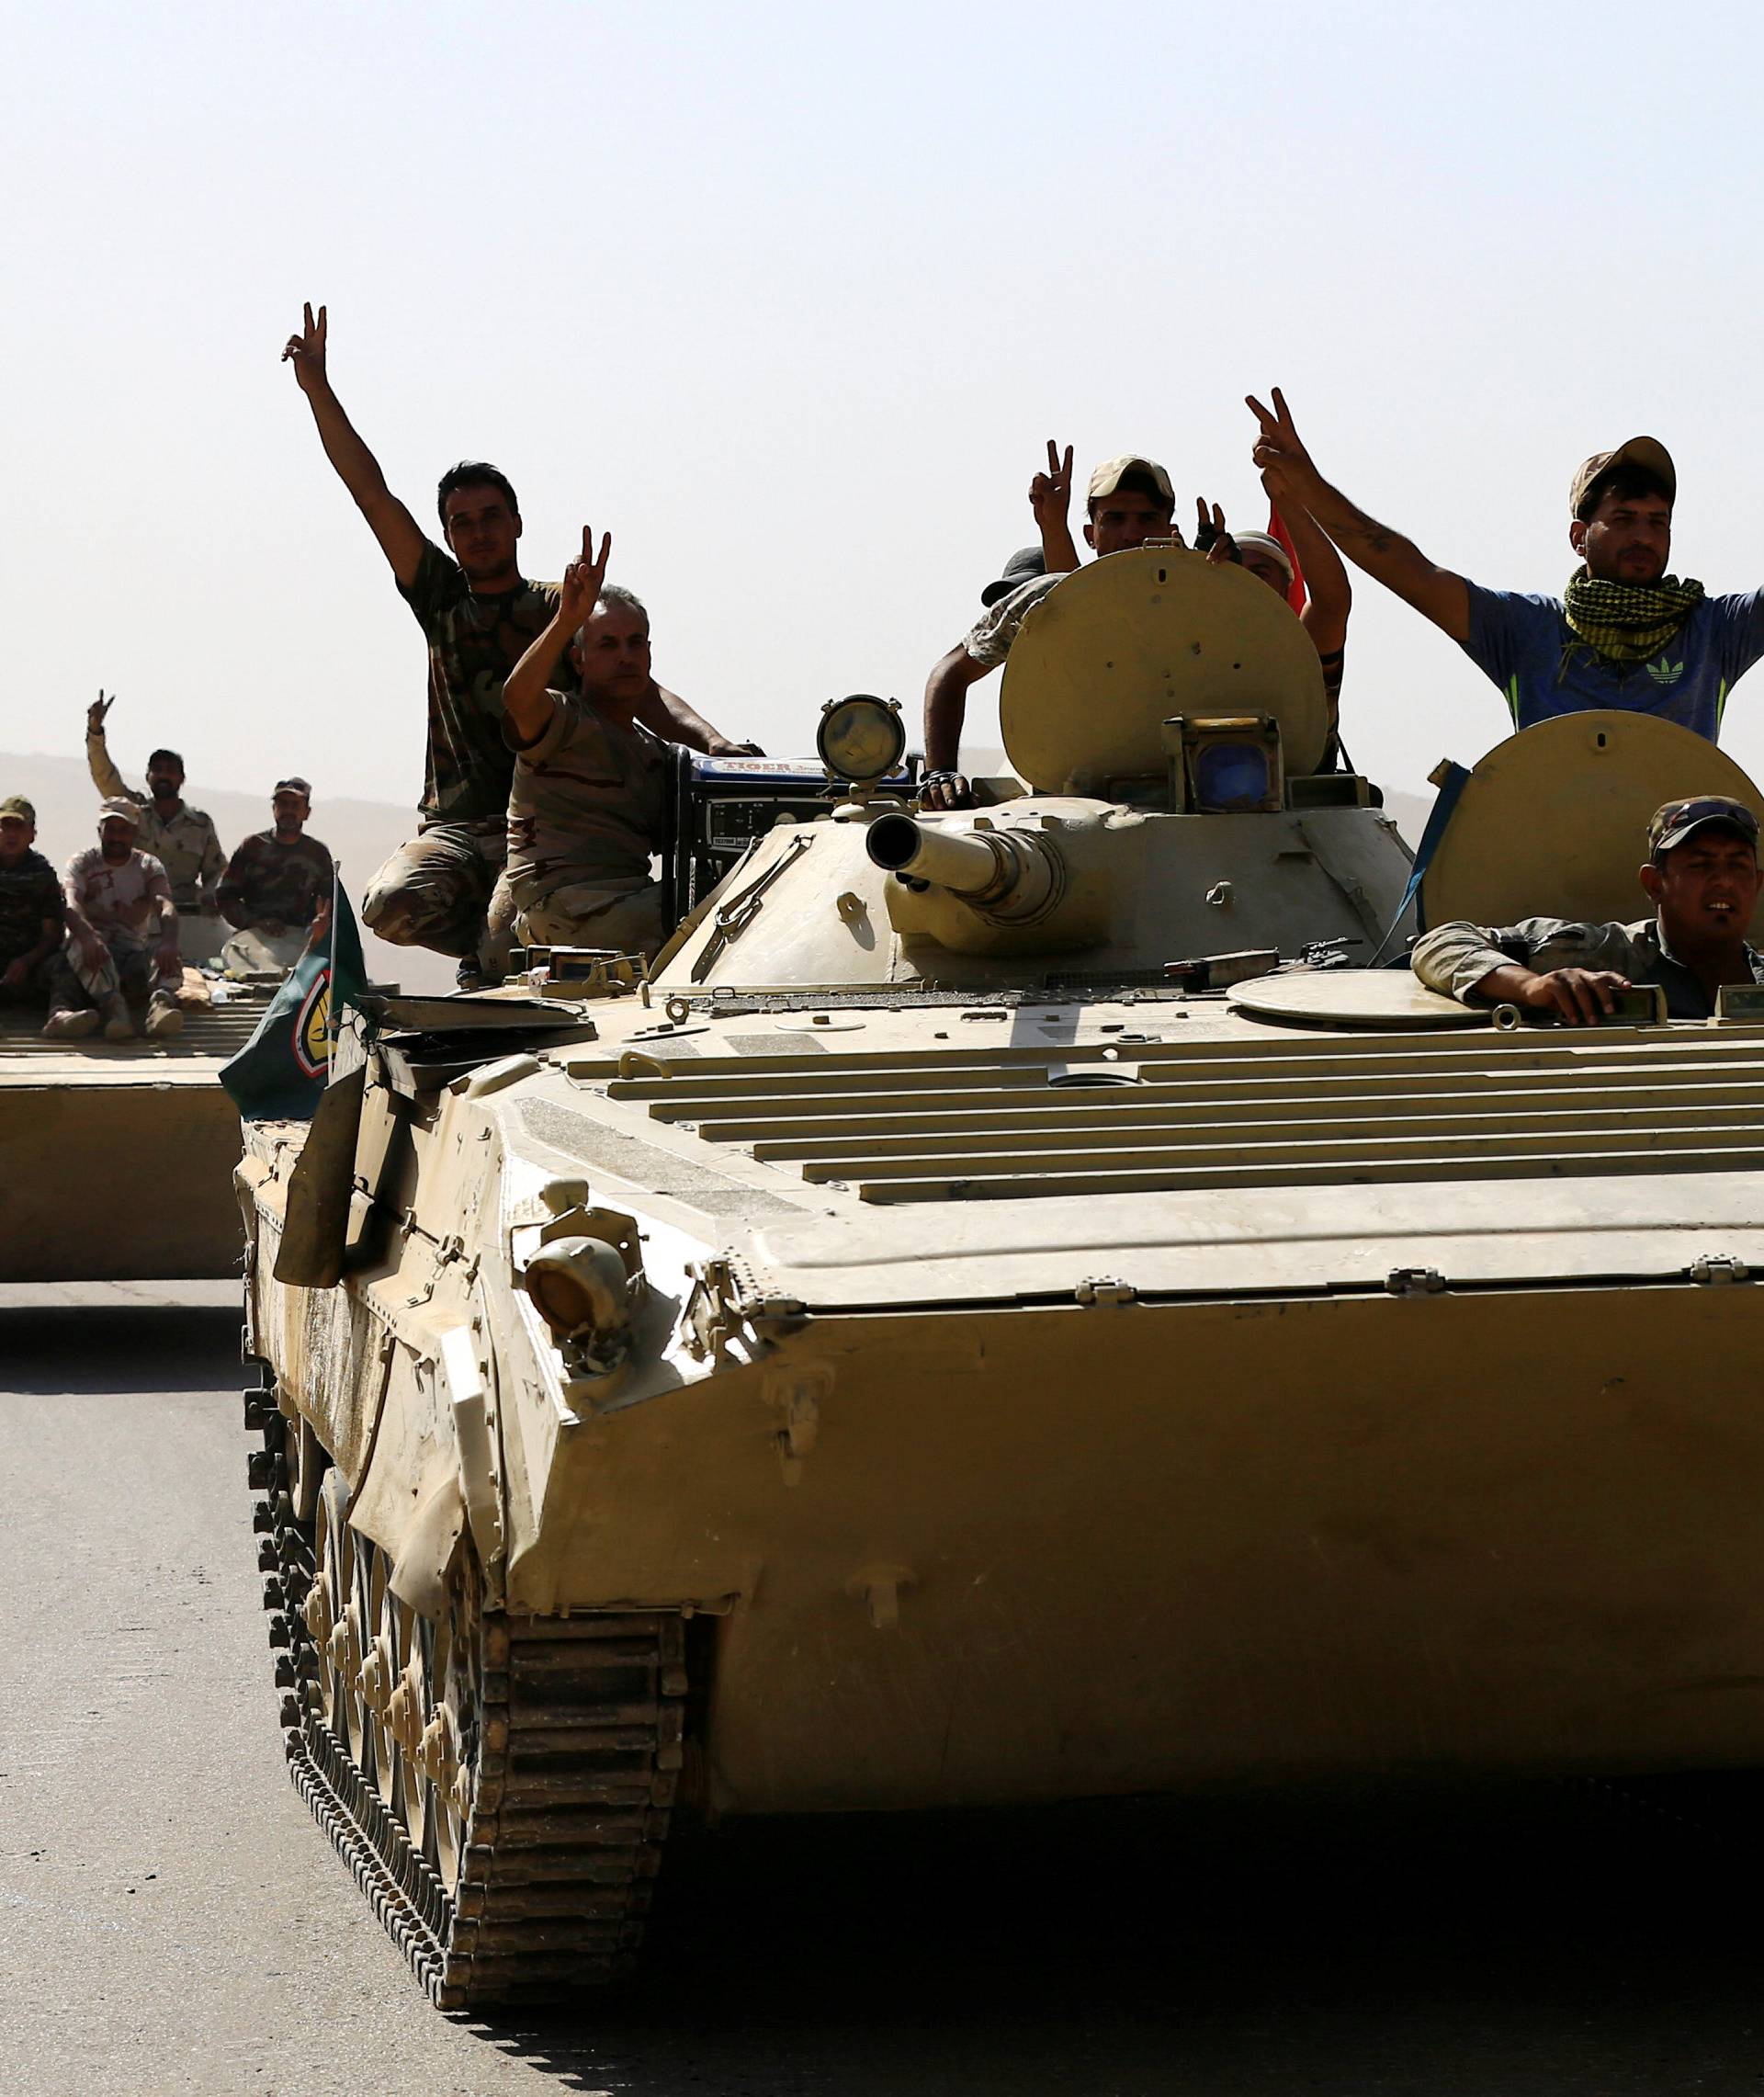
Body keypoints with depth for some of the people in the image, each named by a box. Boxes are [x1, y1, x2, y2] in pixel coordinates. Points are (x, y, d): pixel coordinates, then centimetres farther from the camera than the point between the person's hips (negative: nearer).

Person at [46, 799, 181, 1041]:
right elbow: (70, 904, -17)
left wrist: (169, 941, -36)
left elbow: (165, 905, -11)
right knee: (81, 943, -36)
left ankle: (161, 1002, -58)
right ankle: (115, 1008, -57)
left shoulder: (149, 866, 10)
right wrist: (88, 936, -41)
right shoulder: (82, 863, 5)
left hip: (133, 952, 2)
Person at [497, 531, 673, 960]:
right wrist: (568, 618, -35)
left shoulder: (654, 752, 27)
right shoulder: (563, 720, 1)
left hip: (631, 900, 8)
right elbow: (518, 697, -23)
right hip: (561, 908, -8)